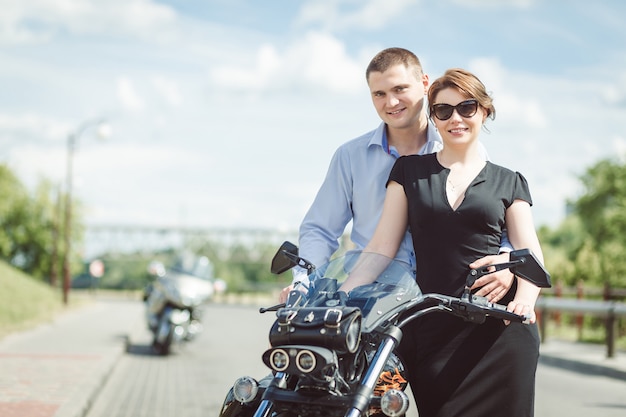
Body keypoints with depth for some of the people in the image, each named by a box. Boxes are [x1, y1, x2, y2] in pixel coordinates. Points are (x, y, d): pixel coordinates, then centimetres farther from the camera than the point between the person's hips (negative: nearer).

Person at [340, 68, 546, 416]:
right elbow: (382, 245, 7)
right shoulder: (410, 171, 13)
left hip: (498, 326, 0)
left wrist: (524, 300, -18)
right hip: (432, 327, 0)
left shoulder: (509, 183, 13)